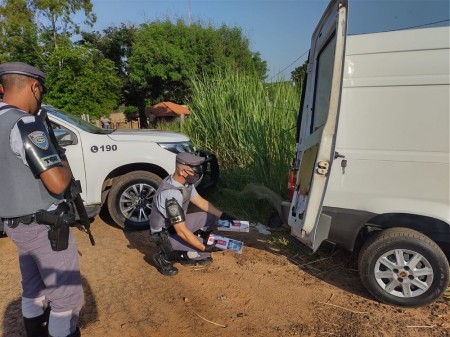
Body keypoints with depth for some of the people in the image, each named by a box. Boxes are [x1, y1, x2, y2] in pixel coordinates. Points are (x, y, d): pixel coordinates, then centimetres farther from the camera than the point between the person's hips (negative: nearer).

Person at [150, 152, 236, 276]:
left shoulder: (185, 182, -8)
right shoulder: (172, 195, -35)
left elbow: (201, 201, 7)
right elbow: (181, 231, -32)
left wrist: (222, 215, 1)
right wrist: (204, 248, -25)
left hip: (177, 224, 9)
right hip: (164, 235, -9)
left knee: (209, 218, 4)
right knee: (206, 248, -18)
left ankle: (190, 254, 12)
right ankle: (165, 257, -2)